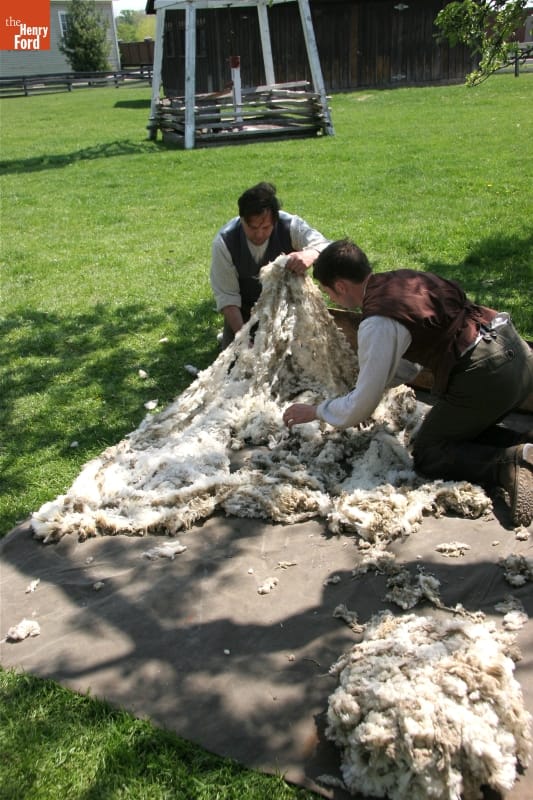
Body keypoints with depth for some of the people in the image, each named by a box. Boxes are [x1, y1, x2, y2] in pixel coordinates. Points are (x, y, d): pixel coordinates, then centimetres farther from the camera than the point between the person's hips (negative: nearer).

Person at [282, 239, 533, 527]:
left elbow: (359, 408, -6)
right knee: (461, 431, 26)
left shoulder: (378, 324, -14)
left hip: (484, 377, -8)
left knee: (428, 455, 9)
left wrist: (312, 411, 10)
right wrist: (366, 387, 26)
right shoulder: (405, 278, 11)